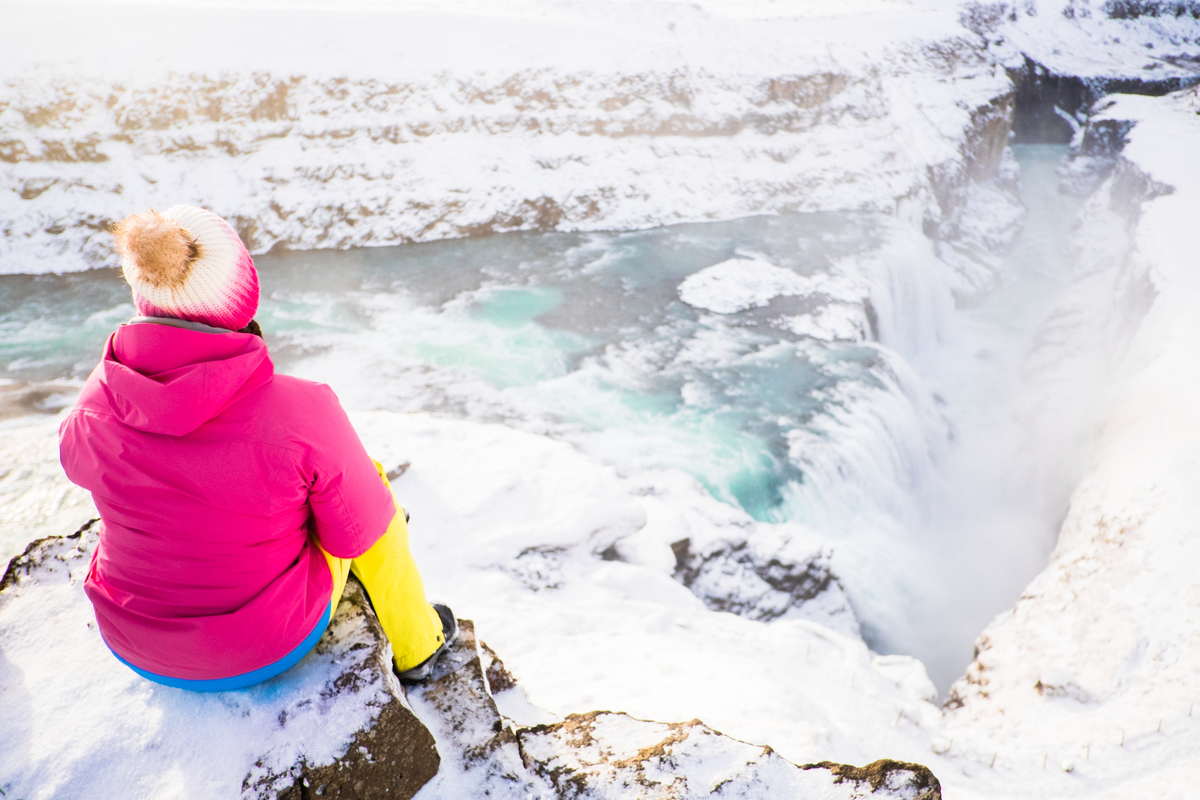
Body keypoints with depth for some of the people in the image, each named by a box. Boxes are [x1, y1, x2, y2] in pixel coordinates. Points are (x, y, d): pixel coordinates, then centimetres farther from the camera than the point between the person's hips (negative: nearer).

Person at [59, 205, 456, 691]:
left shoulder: (97, 403, -18)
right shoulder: (303, 413, -31)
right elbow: (356, 534, -16)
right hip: (270, 649, -4)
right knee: (369, 482, 16)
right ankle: (416, 645, 33)